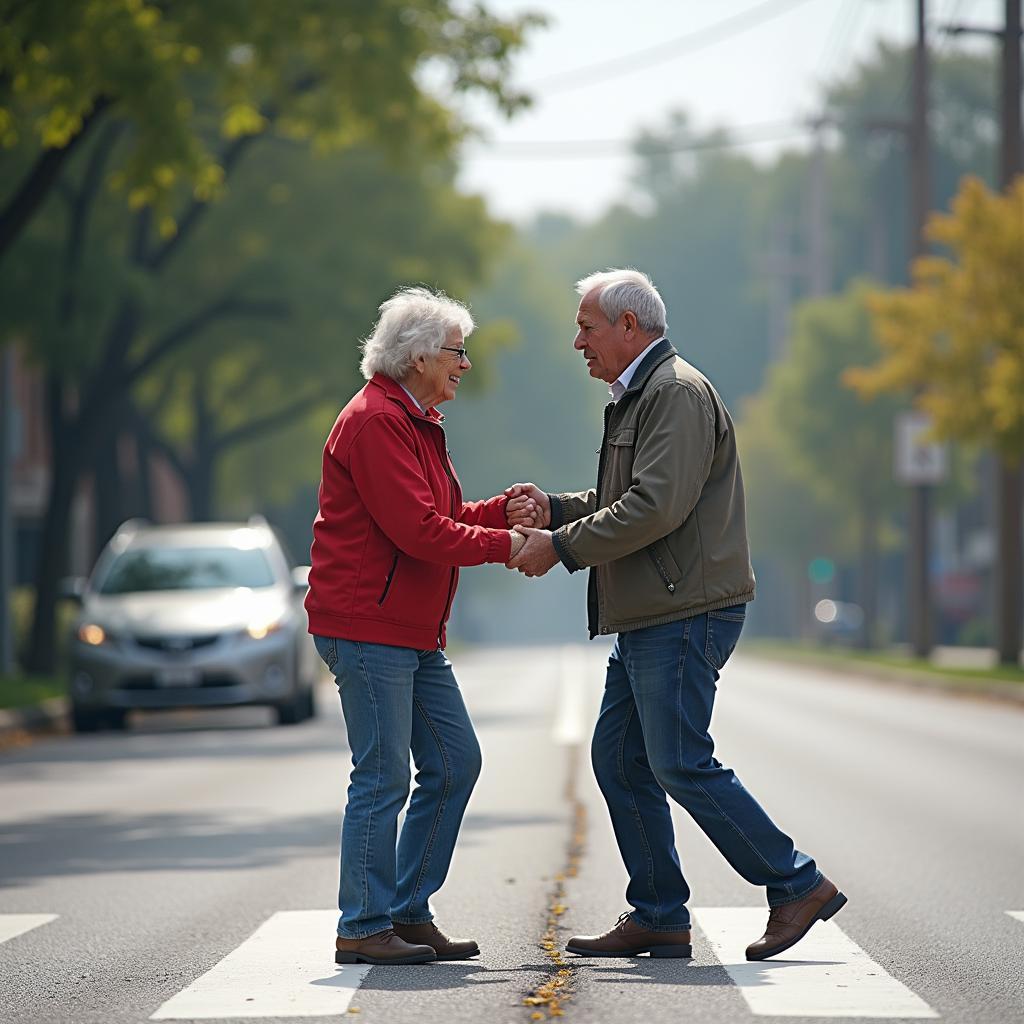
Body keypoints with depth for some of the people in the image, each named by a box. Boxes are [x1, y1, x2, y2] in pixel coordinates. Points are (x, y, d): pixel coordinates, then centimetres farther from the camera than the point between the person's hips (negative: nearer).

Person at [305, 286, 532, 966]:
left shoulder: (416, 421, 20)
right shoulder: (374, 421, -15)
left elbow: (440, 518, 22)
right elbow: (419, 531, -22)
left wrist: (500, 510, 6)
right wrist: (503, 544, -14)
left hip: (415, 633, 11)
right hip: (366, 625, -11)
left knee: (454, 763, 9)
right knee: (384, 777, -8)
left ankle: (409, 914, 15)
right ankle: (364, 929, -1)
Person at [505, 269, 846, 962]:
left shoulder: (677, 393, -12)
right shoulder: (637, 398, 21)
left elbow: (655, 507, -22)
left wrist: (561, 546, -16)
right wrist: (552, 508, 9)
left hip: (686, 616, -11)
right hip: (648, 619, 11)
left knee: (681, 764, -11)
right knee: (619, 760, 9)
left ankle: (797, 884, -2)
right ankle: (658, 918, 13)